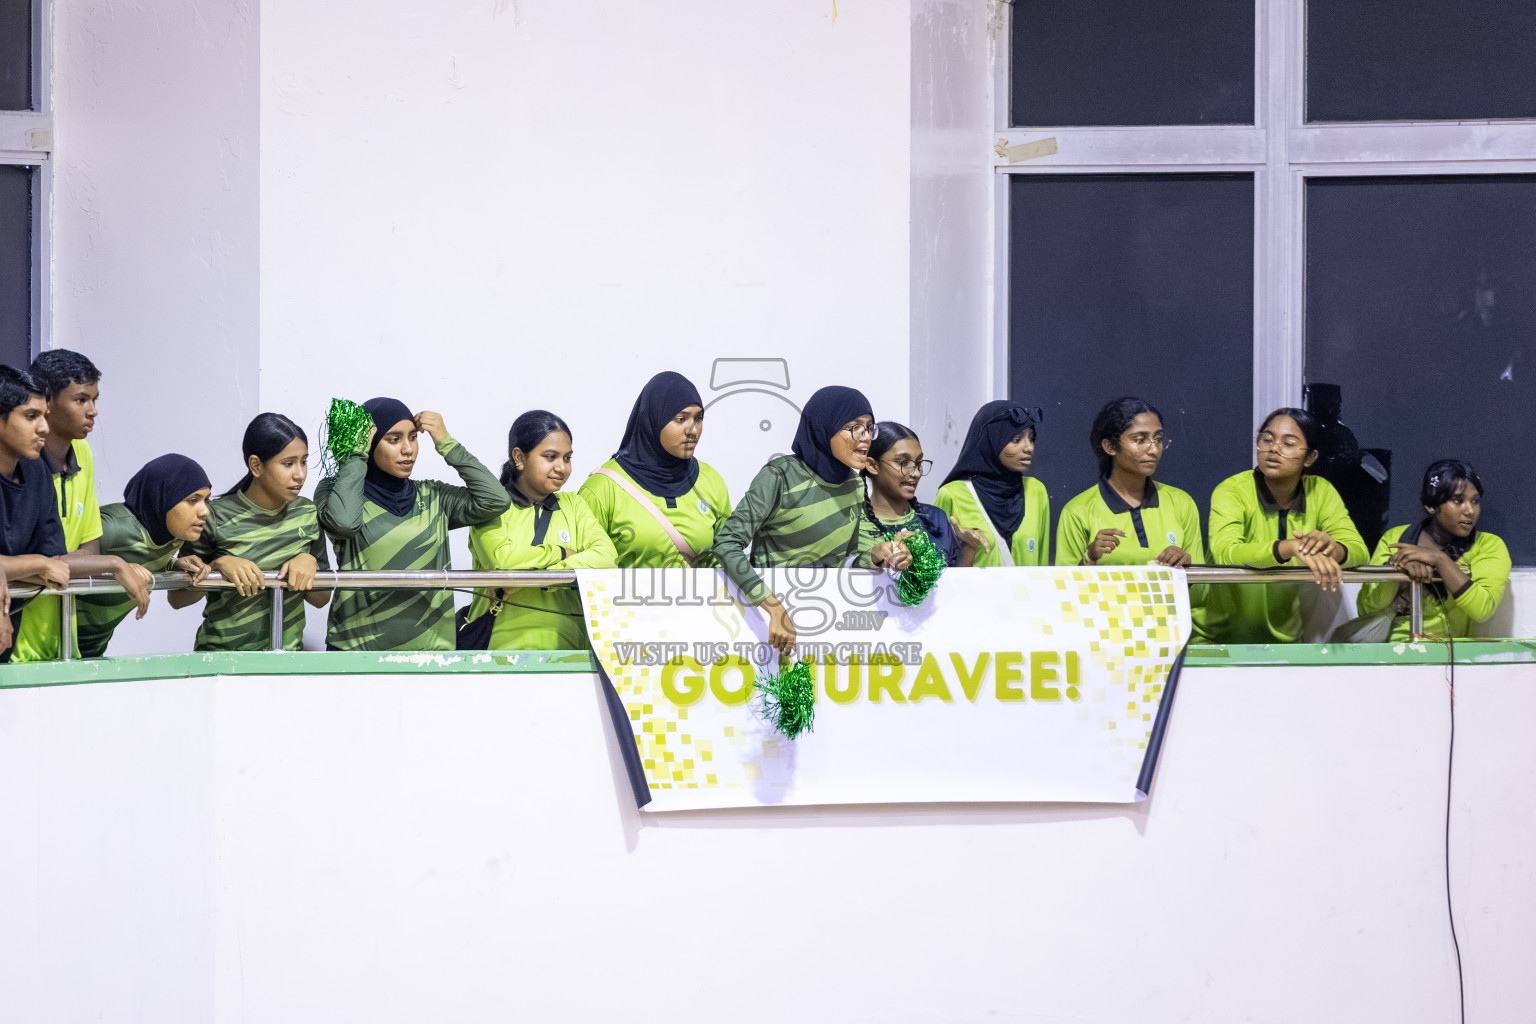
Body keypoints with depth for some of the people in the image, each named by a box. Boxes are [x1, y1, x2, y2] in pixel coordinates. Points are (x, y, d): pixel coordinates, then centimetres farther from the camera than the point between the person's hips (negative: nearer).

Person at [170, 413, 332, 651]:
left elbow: (321, 599, 12)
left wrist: (310, 563, -7)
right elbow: (177, 598, -2)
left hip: (289, 650, 4)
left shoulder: (307, 514, 7)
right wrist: (218, 566, -17)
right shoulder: (215, 518, -6)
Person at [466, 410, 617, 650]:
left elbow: (607, 555, 2)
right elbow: (500, 558, -12)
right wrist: (562, 554, 1)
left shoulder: (574, 505, 20)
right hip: (504, 645, -2)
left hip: (567, 646, 2)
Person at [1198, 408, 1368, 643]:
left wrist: (1332, 548, -31)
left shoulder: (1320, 492, 4)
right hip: (1220, 638, -4)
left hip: (1285, 637, 4)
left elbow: (1359, 551, -7)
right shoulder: (1232, 491, -9)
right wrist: (1291, 548, -43)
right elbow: (1225, 552, -28)